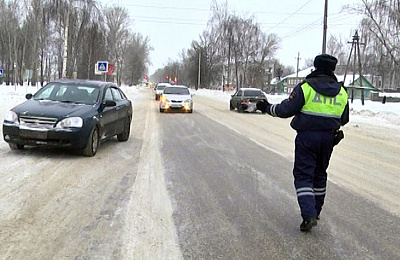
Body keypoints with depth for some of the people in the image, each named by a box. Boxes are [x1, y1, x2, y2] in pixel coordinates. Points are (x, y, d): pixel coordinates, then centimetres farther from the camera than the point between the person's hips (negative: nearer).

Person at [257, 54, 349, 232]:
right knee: (319, 174, 19)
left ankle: (308, 215, -13)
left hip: (307, 136, -5)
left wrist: (267, 108, 4)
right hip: (328, 137, 5)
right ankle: (316, 211, 29)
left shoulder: (305, 87, -10)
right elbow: (344, 119, 12)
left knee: (303, 175, -1)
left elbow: (286, 110, -11)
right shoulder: (341, 92, 5)